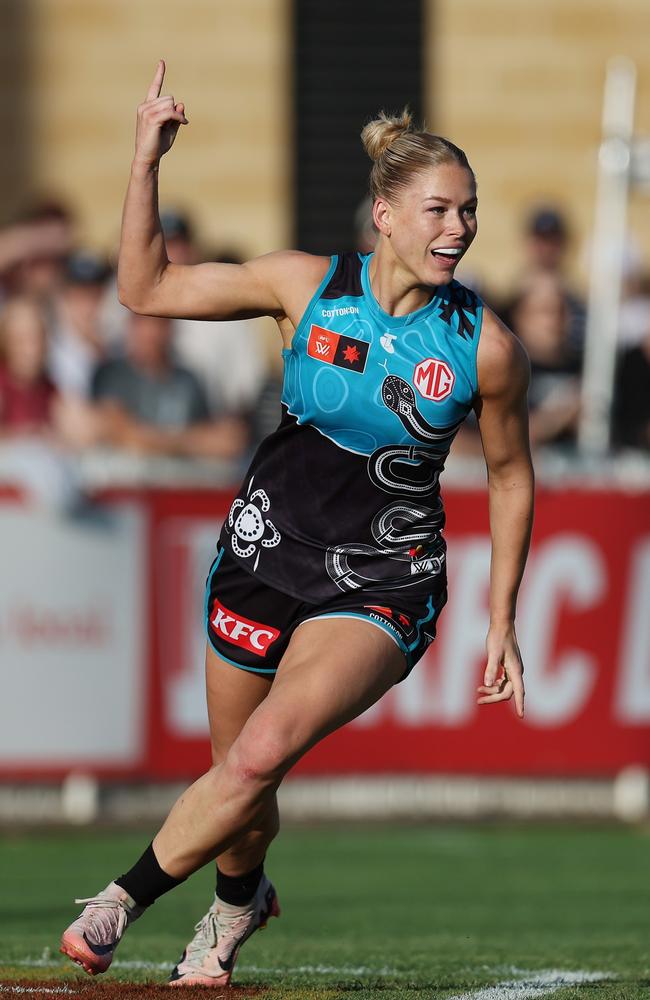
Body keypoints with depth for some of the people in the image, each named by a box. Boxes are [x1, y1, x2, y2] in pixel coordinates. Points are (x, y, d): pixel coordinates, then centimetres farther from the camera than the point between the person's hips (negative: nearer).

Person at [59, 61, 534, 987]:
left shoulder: (485, 348, -10)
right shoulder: (308, 285, -6)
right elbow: (148, 289, 1)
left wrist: (501, 624, 7)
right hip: (265, 554, 2)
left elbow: (510, 476, 6)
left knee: (263, 753, -24)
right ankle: (241, 899, 45)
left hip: (382, 588, -2)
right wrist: (147, 162, -11)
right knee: (237, 776, 11)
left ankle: (124, 901, -8)